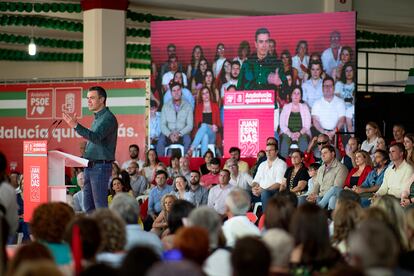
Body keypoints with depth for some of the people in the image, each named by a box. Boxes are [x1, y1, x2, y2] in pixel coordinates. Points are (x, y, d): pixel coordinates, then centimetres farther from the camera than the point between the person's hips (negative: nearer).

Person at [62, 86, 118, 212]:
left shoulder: (108, 118, -12)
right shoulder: (97, 118, 18)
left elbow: (96, 137, -26)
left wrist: (76, 126, -34)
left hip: (100, 166, -10)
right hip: (90, 166, 10)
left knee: (101, 206, -9)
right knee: (88, 206, 8)